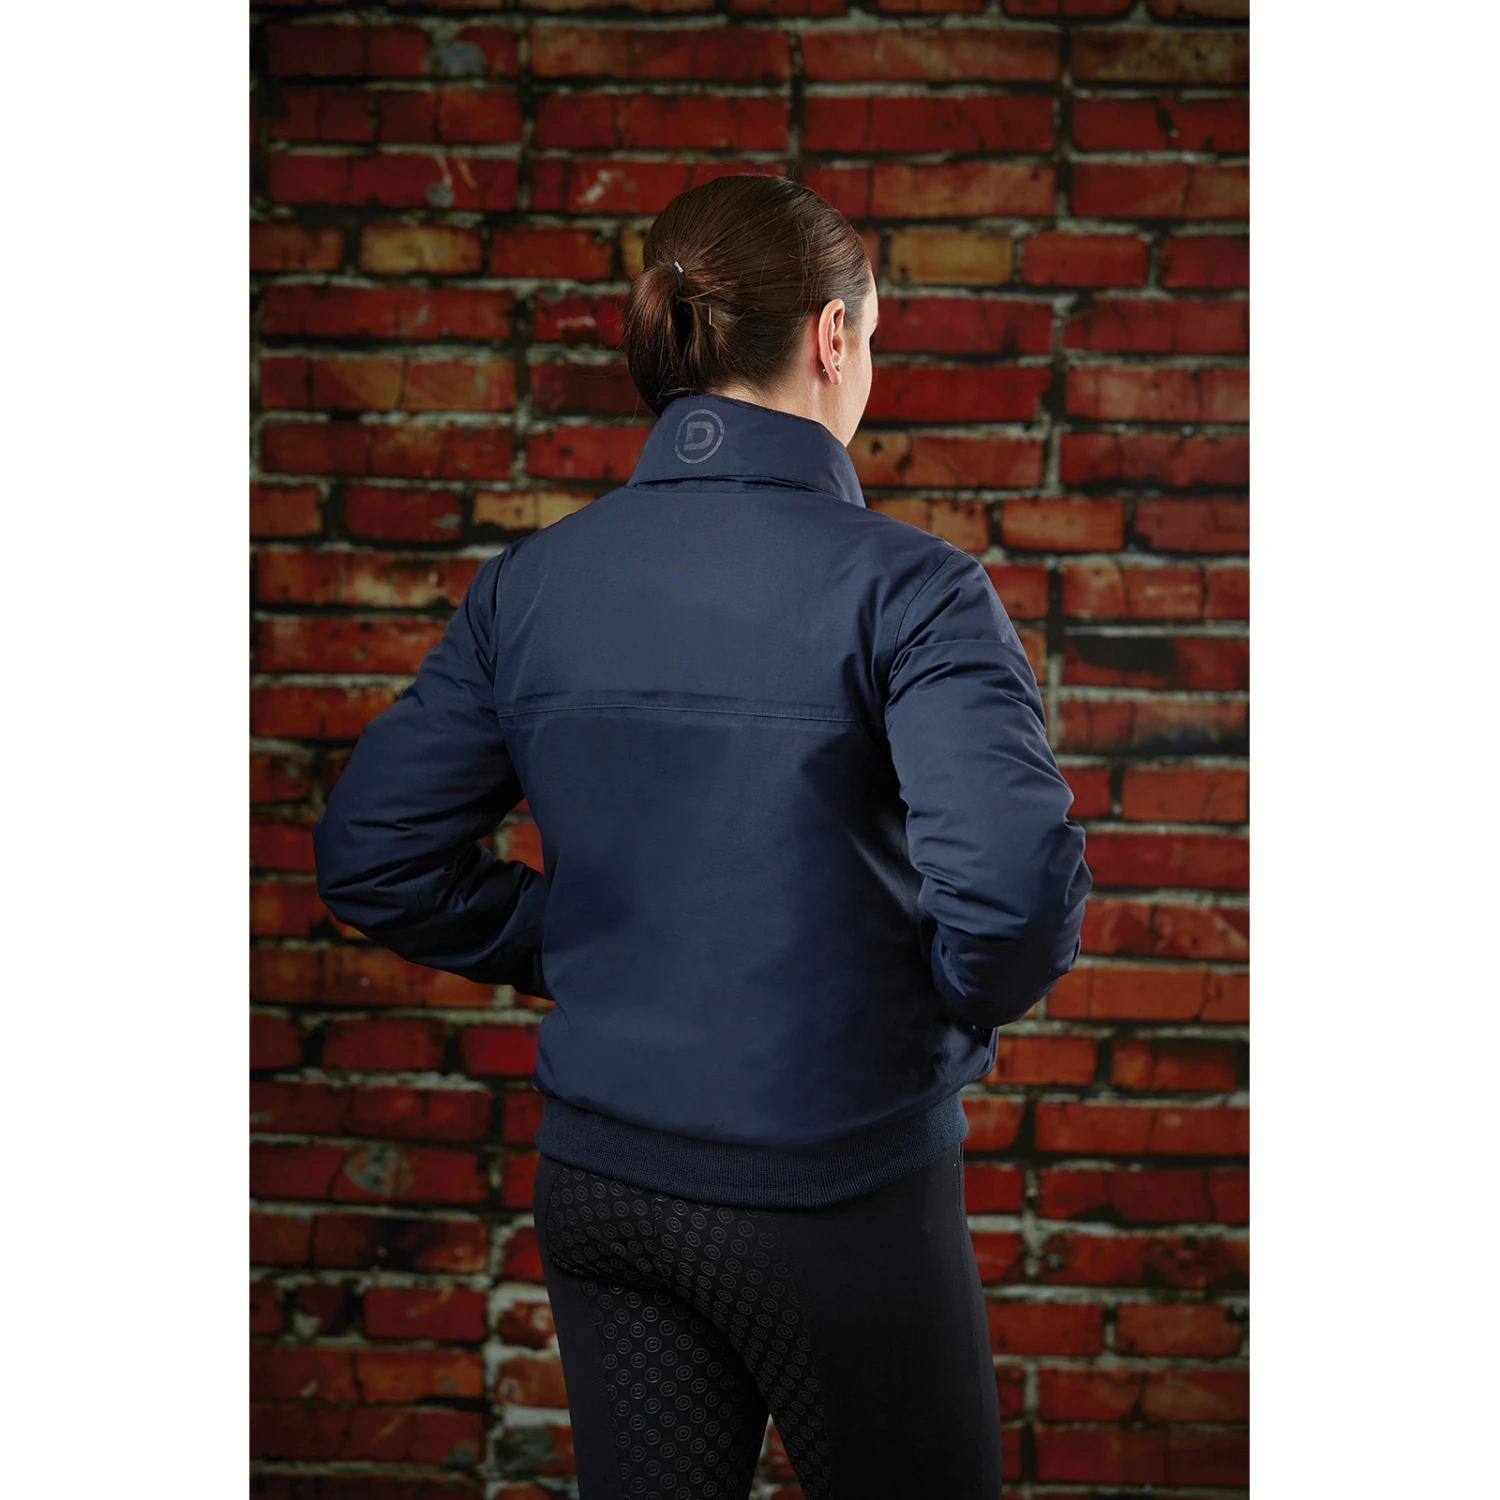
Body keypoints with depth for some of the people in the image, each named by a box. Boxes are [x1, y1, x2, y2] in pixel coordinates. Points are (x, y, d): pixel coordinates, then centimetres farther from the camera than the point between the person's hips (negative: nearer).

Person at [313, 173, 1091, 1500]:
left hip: (598, 1178, 5)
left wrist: (579, 956, 10)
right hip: (832, 1192, -4)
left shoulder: (532, 582, -1)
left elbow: (371, 855, 2)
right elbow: (1018, 883, -27)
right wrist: (952, 1016, -7)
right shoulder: (904, 588, -16)